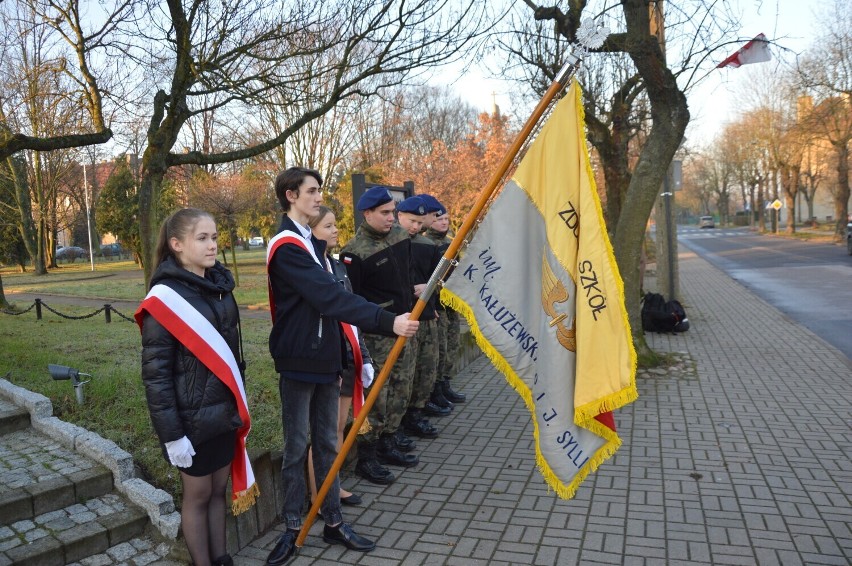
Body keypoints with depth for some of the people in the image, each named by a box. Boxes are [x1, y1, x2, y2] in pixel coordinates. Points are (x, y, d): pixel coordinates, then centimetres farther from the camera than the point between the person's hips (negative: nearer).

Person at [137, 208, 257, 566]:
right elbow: (155, 373, -16)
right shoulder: (165, 298, -16)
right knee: (198, 494, 10)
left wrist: (239, 404, 15)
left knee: (218, 489, 17)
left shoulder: (220, 285, 4)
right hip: (193, 417, -6)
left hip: (224, 412, 6)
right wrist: (171, 434, -17)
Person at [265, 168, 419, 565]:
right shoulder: (286, 246, -15)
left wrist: (347, 350, 11)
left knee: (327, 443, 13)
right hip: (298, 360, -8)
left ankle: (333, 523, 24)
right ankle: (292, 528, 20)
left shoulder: (311, 242, 14)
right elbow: (331, 296, -28)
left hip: (325, 357, 8)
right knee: (296, 447, 5)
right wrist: (388, 322, -35)